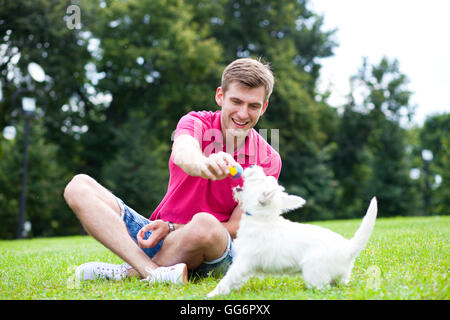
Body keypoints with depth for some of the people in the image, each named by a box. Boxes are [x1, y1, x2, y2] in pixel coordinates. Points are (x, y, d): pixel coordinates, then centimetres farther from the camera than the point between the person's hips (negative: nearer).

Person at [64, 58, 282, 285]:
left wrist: (172, 228, -20)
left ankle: (128, 272, -18)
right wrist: (204, 165, -57)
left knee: (204, 223, -40)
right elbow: (183, 153, -31)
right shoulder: (196, 122, -4)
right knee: (79, 186, -14)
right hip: (161, 234, 3)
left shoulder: (267, 160, -5)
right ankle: (154, 273, -34)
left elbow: (235, 228, -8)